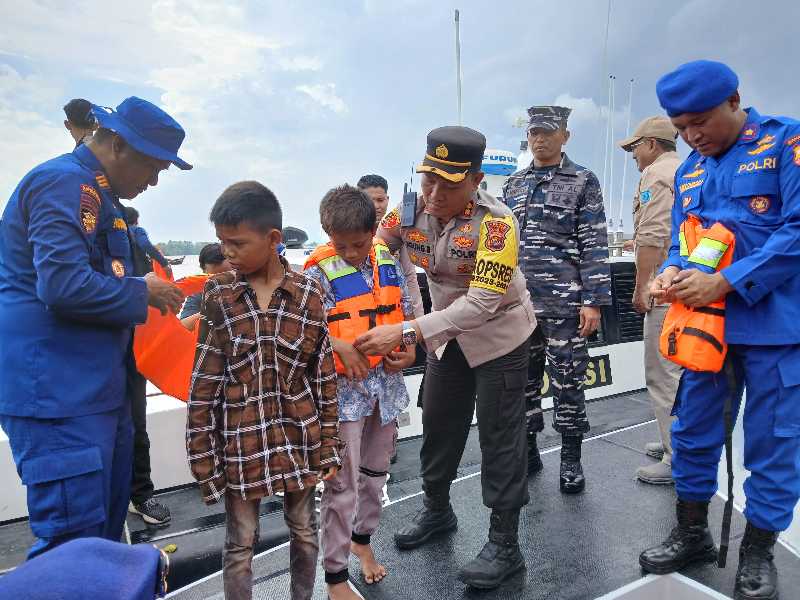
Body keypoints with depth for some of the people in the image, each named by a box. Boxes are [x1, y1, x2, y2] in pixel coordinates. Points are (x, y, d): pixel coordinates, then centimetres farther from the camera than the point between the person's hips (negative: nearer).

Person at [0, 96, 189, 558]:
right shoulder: (63, 182, -14)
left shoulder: (97, 192, 19)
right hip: (57, 392, -10)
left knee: (107, 528, 19)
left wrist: (146, 291, 10)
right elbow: (64, 286, -25)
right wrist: (140, 292, -11)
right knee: (73, 542, -5)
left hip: (95, 387, 10)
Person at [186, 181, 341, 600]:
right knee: (240, 544, 13)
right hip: (241, 439, 0)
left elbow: (324, 375, -2)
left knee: (304, 531, 19)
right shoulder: (218, 296, -6)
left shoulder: (308, 293, -6)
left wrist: (328, 445, 0)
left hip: (299, 434, 1)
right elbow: (204, 383, -4)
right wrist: (202, 454, -4)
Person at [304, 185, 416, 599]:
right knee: (343, 483, 3)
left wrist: (410, 348, -4)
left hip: (387, 381, 6)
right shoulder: (319, 273, -13)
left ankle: (362, 539, 45)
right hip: (345, 387, -5)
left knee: (375, 471, 21)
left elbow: (406, 309, 11)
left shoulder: (387, 260, 2)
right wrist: (339, 346, -27)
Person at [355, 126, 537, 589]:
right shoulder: (412, 210, -14)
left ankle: (505, 544, 16)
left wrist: (406, 332, -42)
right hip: (447, 333, 6)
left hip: (499, 336, -5)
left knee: (500, 437, 1)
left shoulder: (496, 223, -30)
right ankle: (437, 510, 38)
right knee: (439, 424, 16)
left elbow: (483, 304, -36)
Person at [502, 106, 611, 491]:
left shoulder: (583, 182, 0)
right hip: (518, 302, 5)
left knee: (567, 380, 4)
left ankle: (571, 459, 18)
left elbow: (595, 245, -6)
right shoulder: (513, 184, 14)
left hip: (564, 303, -4)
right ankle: (527, 450, 26)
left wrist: (593, 301, -12)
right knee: (522, 379, 11)